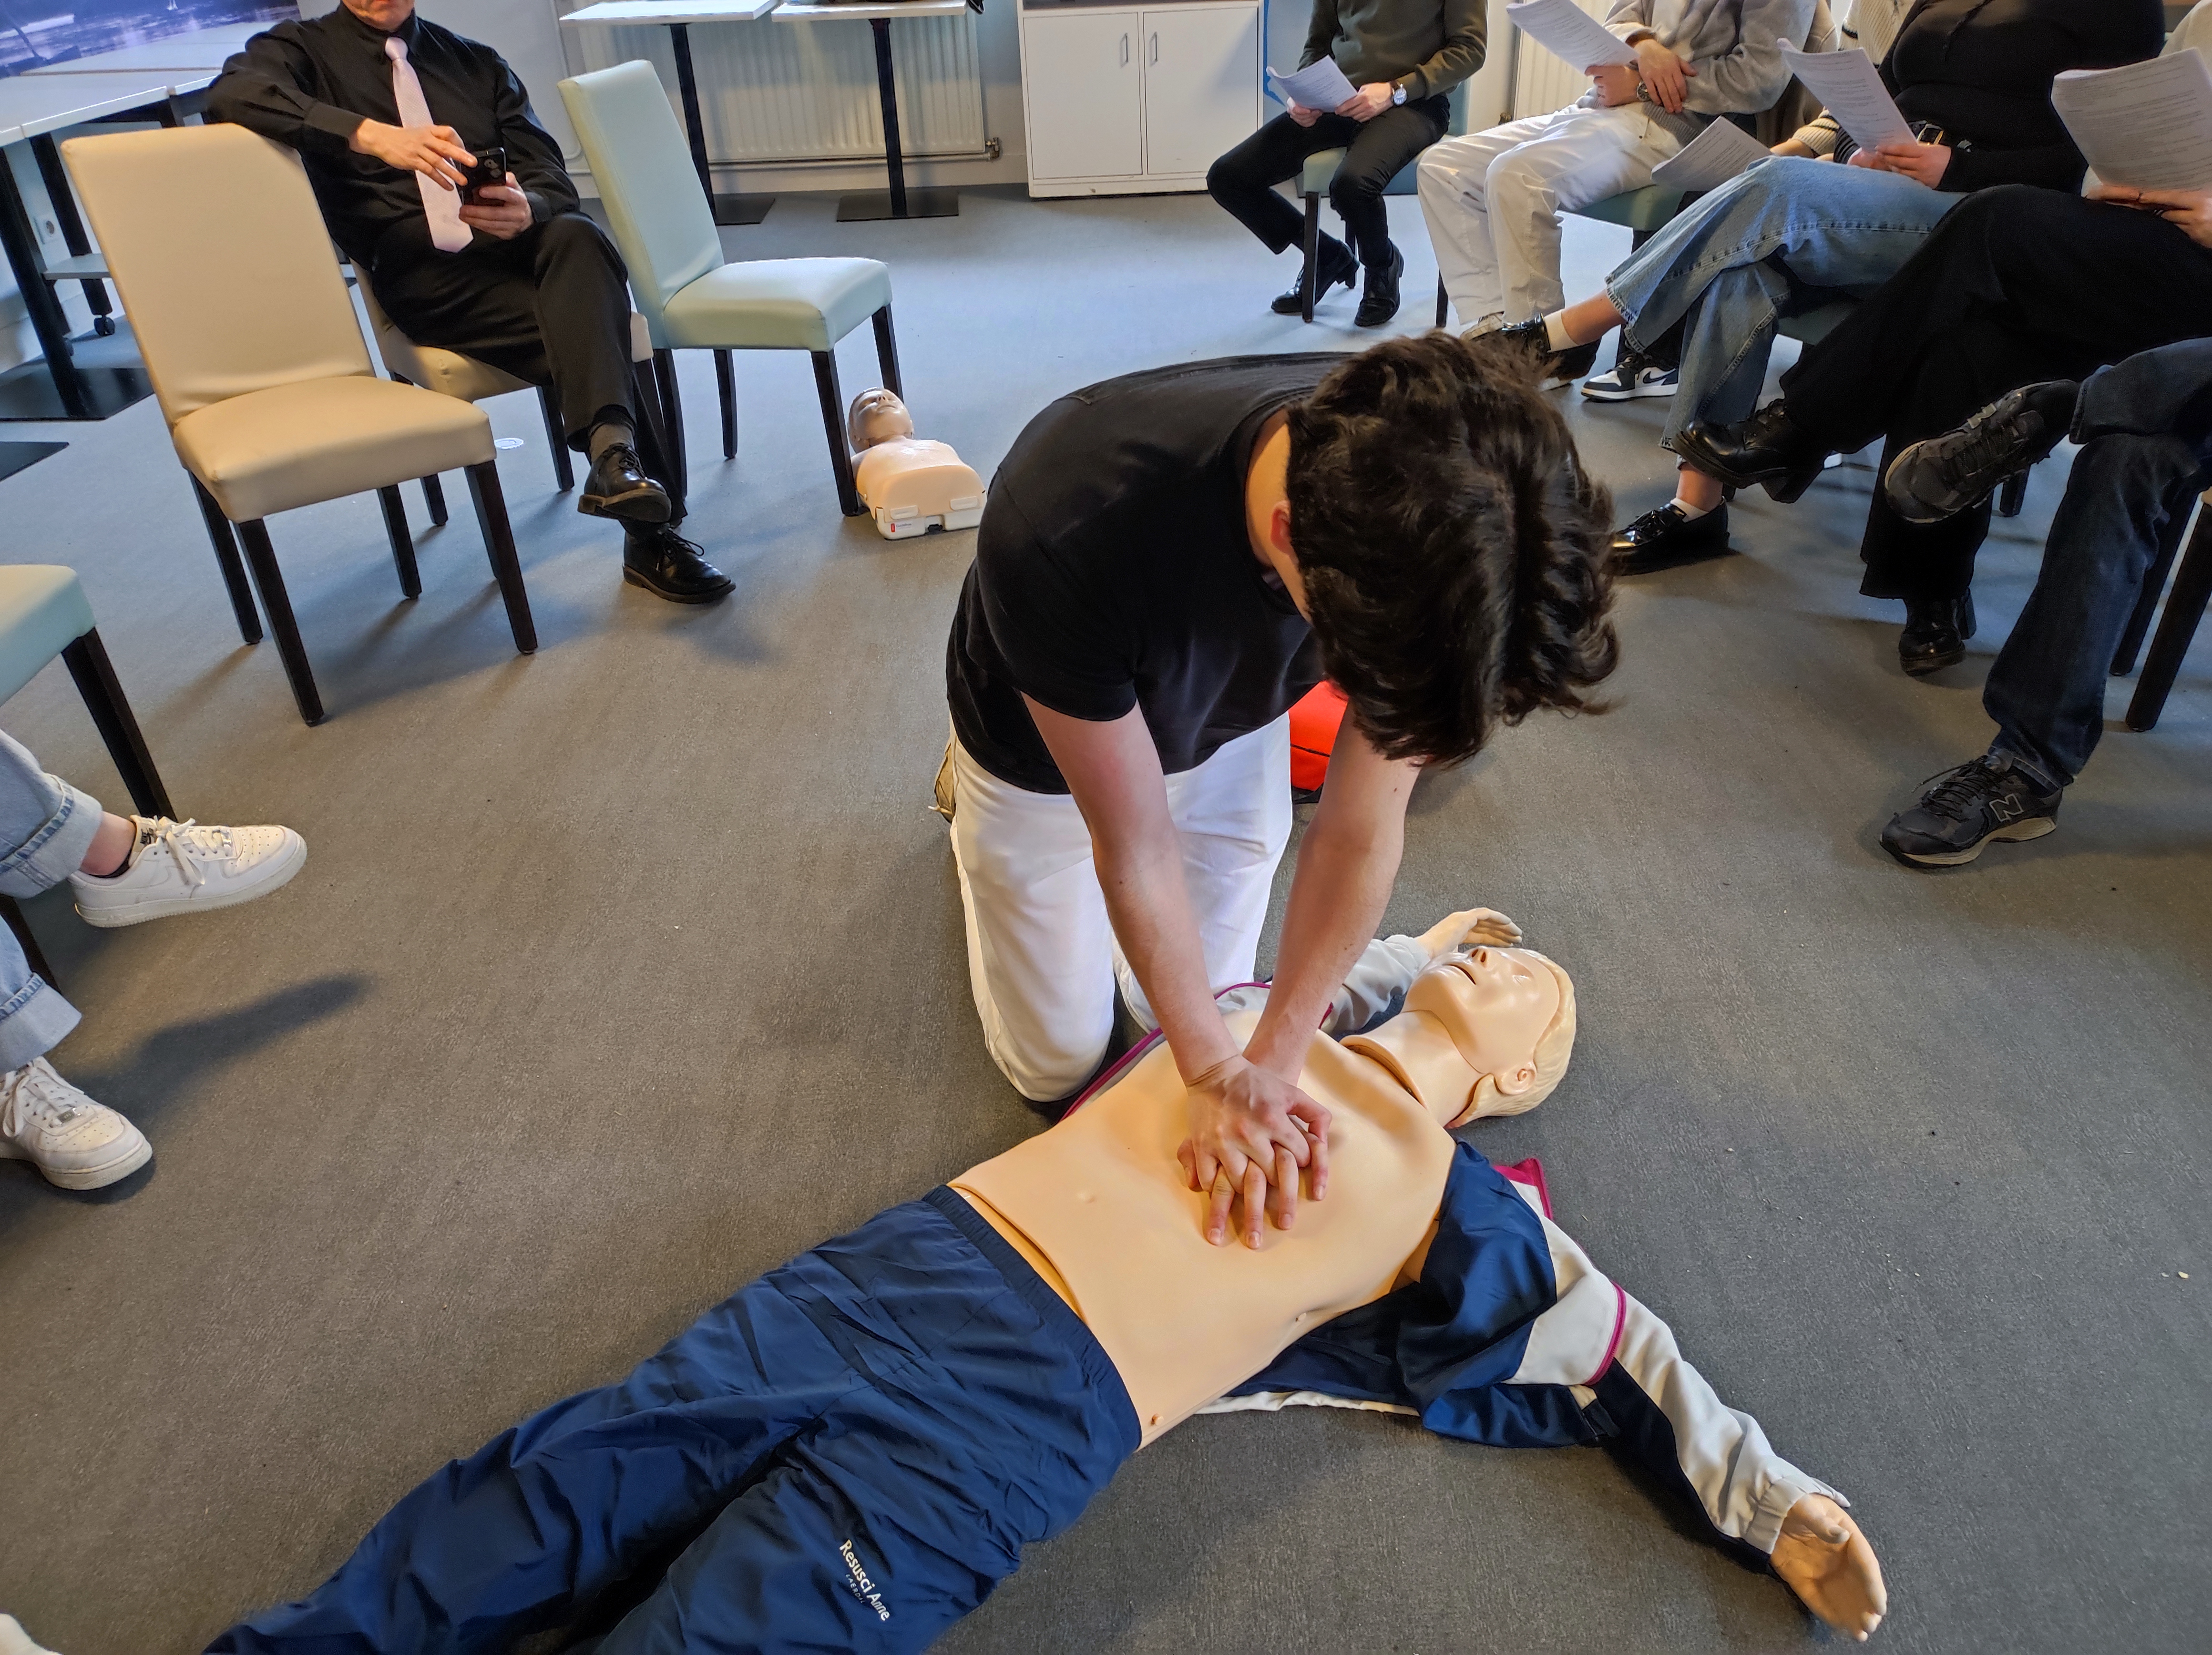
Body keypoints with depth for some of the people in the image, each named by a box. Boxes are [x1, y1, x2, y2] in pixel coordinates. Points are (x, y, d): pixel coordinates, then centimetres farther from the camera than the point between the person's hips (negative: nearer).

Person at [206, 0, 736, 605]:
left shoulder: (476, 62, 23)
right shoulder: (303, 50, 12)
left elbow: (551, 177, 12)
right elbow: (232, 94, -11)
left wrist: (526, 211, -14)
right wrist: (372, 135, -27)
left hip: (515, 244, 3)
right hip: (424, 274, -3)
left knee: (576, 236, -32)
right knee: (590, 328, -28)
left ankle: (612, 454, -47)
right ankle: (651, 531, -27)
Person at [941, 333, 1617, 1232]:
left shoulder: (1441, 505, -35)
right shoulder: (1064, 539, -46)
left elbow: (1362, 830, -24)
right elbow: (1135, 849, -30)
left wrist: (1271, 1059, -20)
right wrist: (1215, 1070, -20)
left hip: (1230, 728, 3)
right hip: (1043, 751, -2)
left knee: (1206, 1008, 16)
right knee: (1057, 1063, 12)